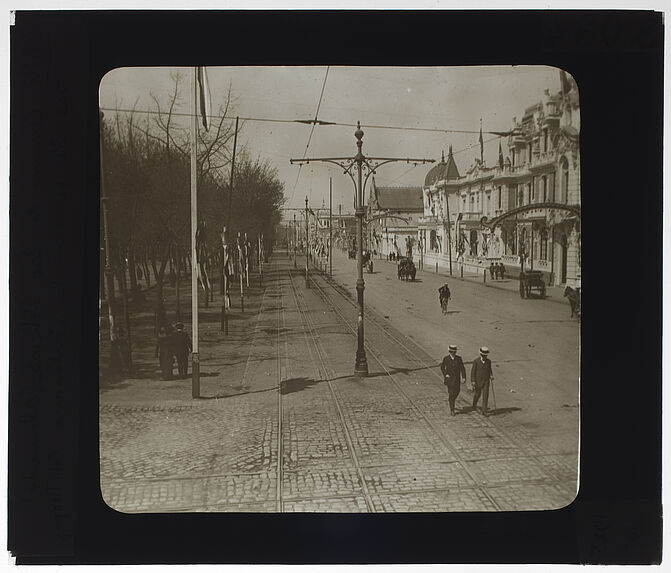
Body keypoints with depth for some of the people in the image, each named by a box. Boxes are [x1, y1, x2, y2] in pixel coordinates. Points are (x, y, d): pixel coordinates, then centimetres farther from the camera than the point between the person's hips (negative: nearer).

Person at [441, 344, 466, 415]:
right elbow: (442, 367, 4)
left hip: (457, 378, 3)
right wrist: (445, 374, -9)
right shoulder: (446, 359, -9)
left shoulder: (459, 358, -5)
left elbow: (462, 368, -2)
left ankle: (451, 399, 43)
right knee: (451, 393, -4)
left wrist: (463, 377, -10)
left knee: (457, 392, 9)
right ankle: (452, 409, 5)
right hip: (449, 378, -2)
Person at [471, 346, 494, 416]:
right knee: (477, 394, 14)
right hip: (478, 381, -2)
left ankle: (484, 411, -6)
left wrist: (491, 376, -6)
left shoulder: (489, 361, 0)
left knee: (485, 396, -7)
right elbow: (473, 371, -9)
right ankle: (474, 404, 45)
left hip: (486, 382, 2)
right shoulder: (476, 361, -11)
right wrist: (473, 381, -15)